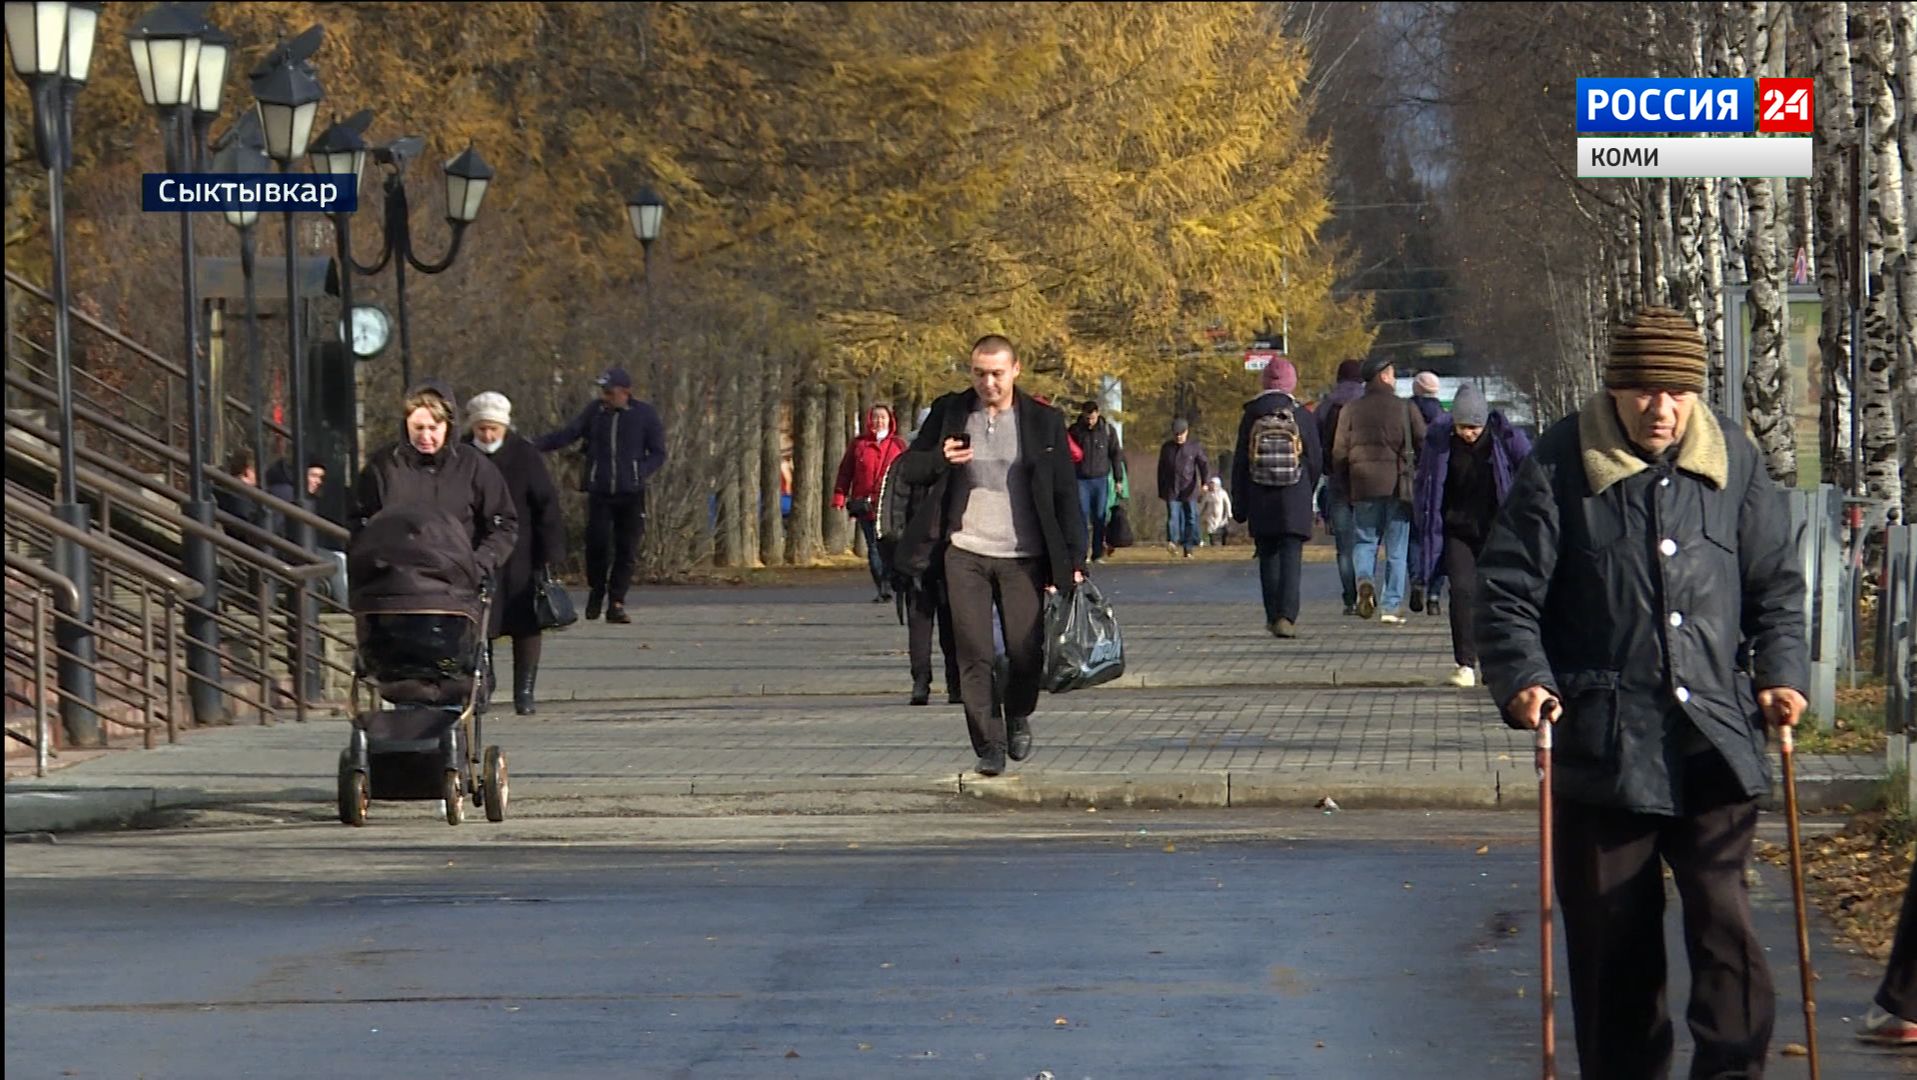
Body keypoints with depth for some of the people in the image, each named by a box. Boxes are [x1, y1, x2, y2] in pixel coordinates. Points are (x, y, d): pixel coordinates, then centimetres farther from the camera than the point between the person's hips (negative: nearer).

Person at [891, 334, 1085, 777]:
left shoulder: (1043, 423, 3)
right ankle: (988, 745, 0)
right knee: (974, 654, -6)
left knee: (1026, 651, -3)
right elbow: (907, 468, 10)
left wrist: (1074, 560, -2)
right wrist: (939, 459, -13)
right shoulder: (949, 413, 6)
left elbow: (1065, 495, 4)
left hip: (1023, 557, -1)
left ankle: (1018, 718, 26)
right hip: (965, 554, 1)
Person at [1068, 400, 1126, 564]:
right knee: (1082, 516, -9)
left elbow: (1116, 455, 8)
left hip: (1101, 480, 1)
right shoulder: (1074, 431, 2)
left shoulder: (1108, 430, 3)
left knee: (1100, 518, 2)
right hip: (1081, 480, -1)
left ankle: (1098, 553, 8)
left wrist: (1118, 479, 5)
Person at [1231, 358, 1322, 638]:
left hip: (1261, 502, 1)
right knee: (1291, 558, -2)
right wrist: (1307, 493, 18)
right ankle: (1286, 616, -15)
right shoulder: (1303, 417, -4)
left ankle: (1273, 617, 16)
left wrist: (1240, 505, 8)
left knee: (1268, 559, 12)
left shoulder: (1251, 417, -1)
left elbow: (1240, 463, 1)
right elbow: (1315, 461, 2)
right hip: (1294, 501, -1)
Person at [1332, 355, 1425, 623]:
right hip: (1397, 487, -1)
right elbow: (1425, 446, -3)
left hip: (1363, 487, 1)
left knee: (1365, 540, 12)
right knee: (1396, 548, 6)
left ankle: (1365, 579, -17)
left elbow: (1338, 453, 2)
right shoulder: (1405, 409, -1)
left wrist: (1347, 488, 12)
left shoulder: (1350, 411, 4)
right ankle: (1392, 606, 4)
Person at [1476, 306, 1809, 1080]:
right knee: (1611, 933, 5)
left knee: (1723, 914, -9)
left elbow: (1776, 584, 14)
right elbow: (1508, 589, -1)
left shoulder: (1733, 459, 6)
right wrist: (1523, 679, -16)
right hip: (1601, 742, -1)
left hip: (1714, 737, 1)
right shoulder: (1562, 464, -2)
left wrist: (1781, 673, 0)